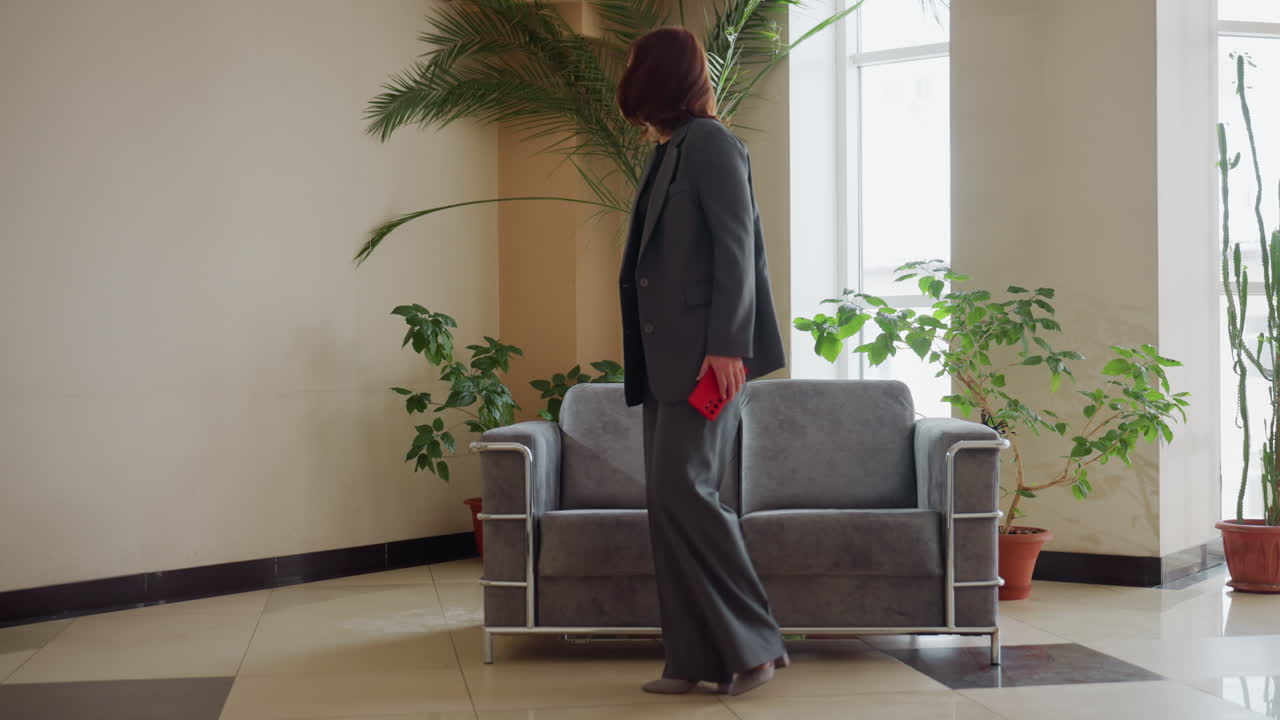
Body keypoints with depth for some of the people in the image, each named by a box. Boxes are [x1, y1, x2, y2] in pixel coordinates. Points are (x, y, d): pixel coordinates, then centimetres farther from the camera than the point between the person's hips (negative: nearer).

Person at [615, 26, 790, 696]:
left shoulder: (709, 142, -7)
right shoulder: (666, 154, 19)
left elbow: (736, 249, -14)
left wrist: (726, 345, -21)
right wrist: (644, 357, 14)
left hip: (705, 353, -9)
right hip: (666, 356, 9)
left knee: (682, 489, -14)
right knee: (668, 499, 5)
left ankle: (754, 644, -5)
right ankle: (693, 659, 8)